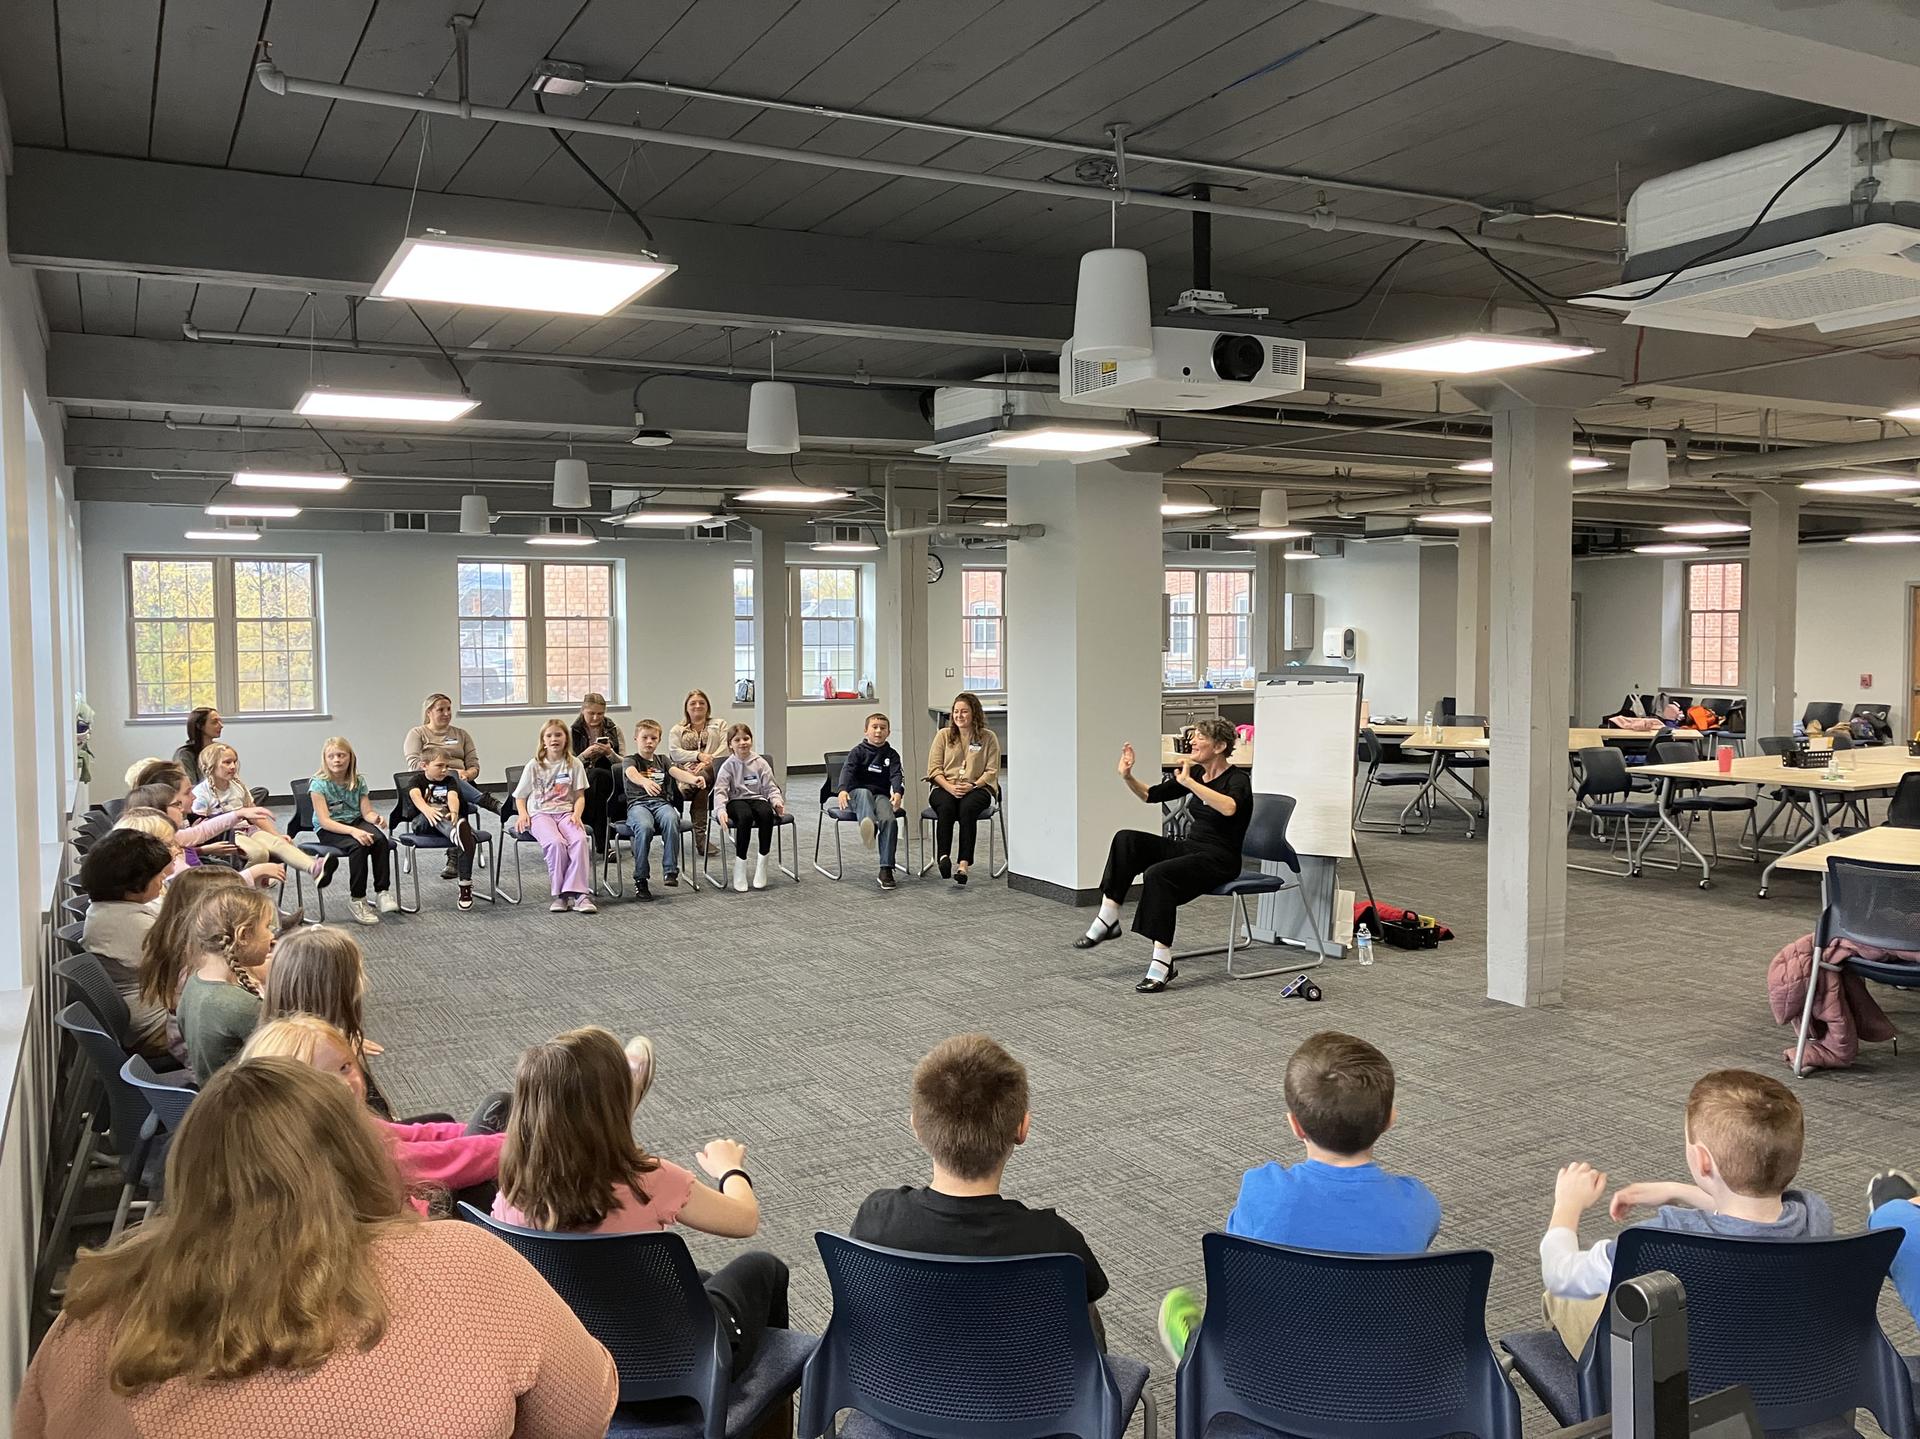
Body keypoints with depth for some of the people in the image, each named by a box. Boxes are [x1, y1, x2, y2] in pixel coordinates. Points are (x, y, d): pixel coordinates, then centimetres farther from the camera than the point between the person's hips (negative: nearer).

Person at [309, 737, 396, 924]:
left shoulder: (358, 782, 4)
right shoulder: (319, 784, -10)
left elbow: (367, 812, 1)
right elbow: (325, 821, -18)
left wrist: (376, 818, -25)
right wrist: (353, 831, -32)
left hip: (356, 822, 4)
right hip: (329, 831, -4)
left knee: (380, 839, -28)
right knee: (358, 845, -34)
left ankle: (382, 891, -23)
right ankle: (356, 899, -25)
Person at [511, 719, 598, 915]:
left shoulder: (574, 764, 10)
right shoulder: (534, 766, 9)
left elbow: (580, 796, 9)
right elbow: (519, 797, 14)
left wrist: (576, 814, -10)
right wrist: (523, 814, -5)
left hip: (565, 812, 1)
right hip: (540, 814, -1)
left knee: (580, 840, -32)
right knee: (555, 842, -34)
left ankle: (578, 893, -35)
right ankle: (560, 894, -24)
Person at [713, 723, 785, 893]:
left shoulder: (760, 762, 8)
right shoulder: (728, 765, 3)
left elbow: (770, 787, 8)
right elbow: (720, 791, -5)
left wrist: (777, 801, -13)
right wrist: (721, 810, -23)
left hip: (757, 799, 2)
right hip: (736, 801, -2)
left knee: (767, 813, -34)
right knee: (745, 816, -37)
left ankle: (762, 862, -23)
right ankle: (740, 863, -26)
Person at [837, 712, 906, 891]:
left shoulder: (891, 754, 14)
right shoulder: (858, 751, 8)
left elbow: (897, 775, -3)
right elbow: (847, 770, -9)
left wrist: (898, 792, -27)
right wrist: (843, 789, -31)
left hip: (881, 795, 1)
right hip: (857, 793, -1)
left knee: (889, 820, -30)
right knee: (864, 793, -39)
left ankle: (886, 869, -31)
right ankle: (869, 824, -73)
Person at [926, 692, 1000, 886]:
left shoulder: (988, 737, 7)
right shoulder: (943, 734, 11)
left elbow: (991, 771, 1)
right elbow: (934, 768, 5)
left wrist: (972, 786, -16)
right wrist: (950, 787, -13)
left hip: (976, 788, -1)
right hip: (945, 787, 1)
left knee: (967, 807, -35)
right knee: (946, 807, -34)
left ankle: (964, 863, -40)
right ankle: (943, 856, -40)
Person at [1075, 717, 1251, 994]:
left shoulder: (1237, 779, -14)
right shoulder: (1194, 773, 9)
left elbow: (1229, 808, -38)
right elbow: (1151, 795, 15)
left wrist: (1189, 783, -42)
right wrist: (1128, 777, -3)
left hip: (1219, 859, -7)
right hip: (1190, 848, 8)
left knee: (1158, 874, -33)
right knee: (1127, 840, -15)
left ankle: (1162, 962, -28)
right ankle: (1107, 920, -16)